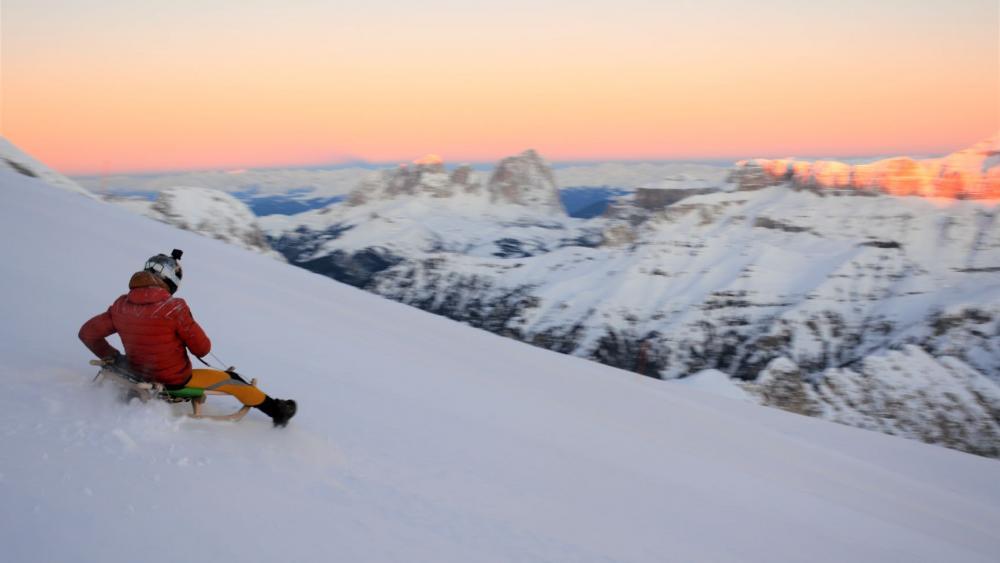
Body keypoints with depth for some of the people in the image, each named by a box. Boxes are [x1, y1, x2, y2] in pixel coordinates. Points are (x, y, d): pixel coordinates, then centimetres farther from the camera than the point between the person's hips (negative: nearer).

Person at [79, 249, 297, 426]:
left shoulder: (122, 305, -8)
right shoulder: (173, 307, -25)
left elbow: (88, 332, 1)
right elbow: (202, 348, -17)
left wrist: (113, 358, 11)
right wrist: (188, 339, 6)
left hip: (141, 378, 6)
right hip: (177, 382, -6)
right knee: (231, 380, 13)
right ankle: (276, 410, 24)